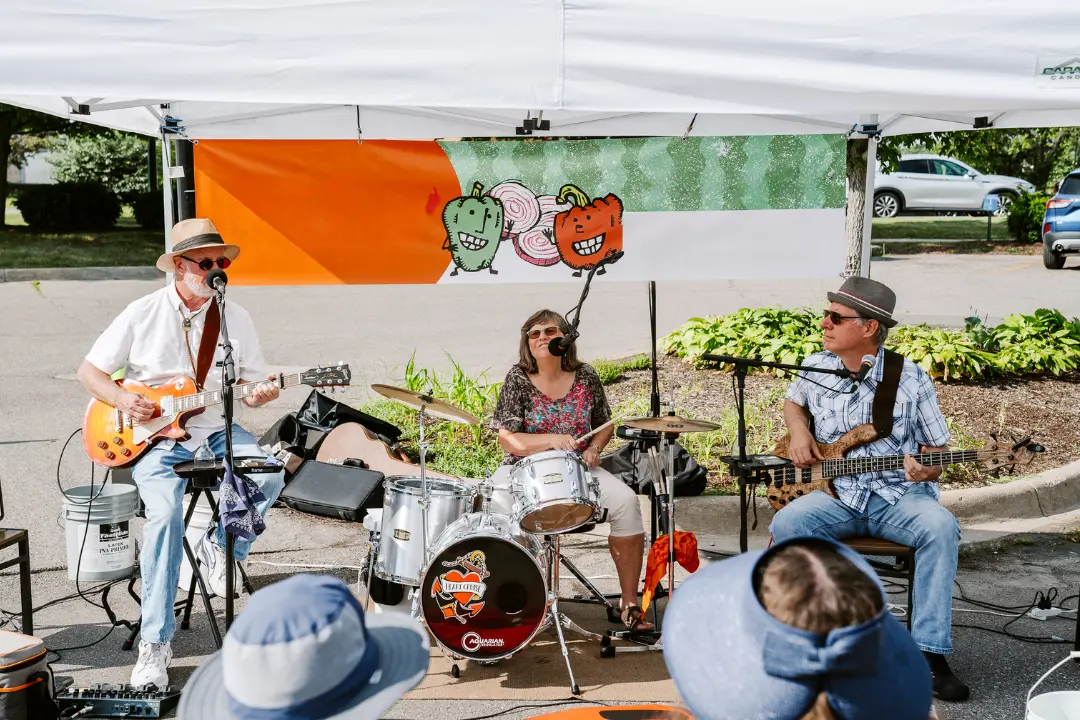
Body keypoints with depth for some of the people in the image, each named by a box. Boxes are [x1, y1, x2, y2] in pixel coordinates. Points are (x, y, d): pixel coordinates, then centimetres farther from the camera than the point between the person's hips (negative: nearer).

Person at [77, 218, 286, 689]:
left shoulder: (237, 319, 5)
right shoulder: (143, 314, -1)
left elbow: (250, 382, 12)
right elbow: (90, 371, 5)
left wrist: (258, 395, -13)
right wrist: (122, 399, -15)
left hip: (216, 430, 3)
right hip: (154, 437, -3)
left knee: (270, 477, -27)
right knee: (165, 513, -28)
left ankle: (220, 548, 3)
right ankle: (155, 645, -20)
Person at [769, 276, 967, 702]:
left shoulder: (911, 379, -5)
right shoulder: (816, 368, 4)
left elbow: (937, 450, 3)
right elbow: (792, 403, 26)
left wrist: (926, 470, -21)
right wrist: (799, 433, 3)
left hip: (900, 496, -2)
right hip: (837, 495, 2)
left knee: (941, 528, -34)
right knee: (786, 525, -28)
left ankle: (930, 654, -25)